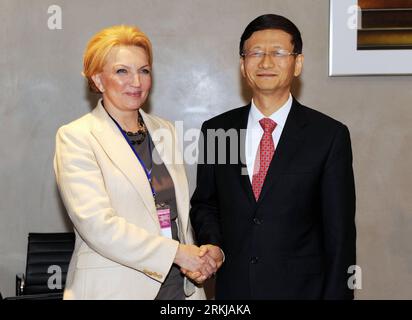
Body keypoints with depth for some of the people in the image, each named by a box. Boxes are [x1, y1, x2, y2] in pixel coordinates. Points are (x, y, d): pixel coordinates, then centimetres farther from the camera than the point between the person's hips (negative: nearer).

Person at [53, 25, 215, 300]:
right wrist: (176, 252, -17)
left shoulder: (165, 131, 11)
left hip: (179, 283, 5)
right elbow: (97, 224, -17)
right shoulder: (76, 137, -8)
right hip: (114, 286, -5)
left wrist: (195, 261, -2)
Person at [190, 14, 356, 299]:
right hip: (233, 286, 2)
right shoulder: (216, 130, 1)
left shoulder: (330, 135, -7)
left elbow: (340, 233, -6)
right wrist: (212, 244, -7)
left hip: (301, 287, -2)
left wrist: (336, 294, -8)